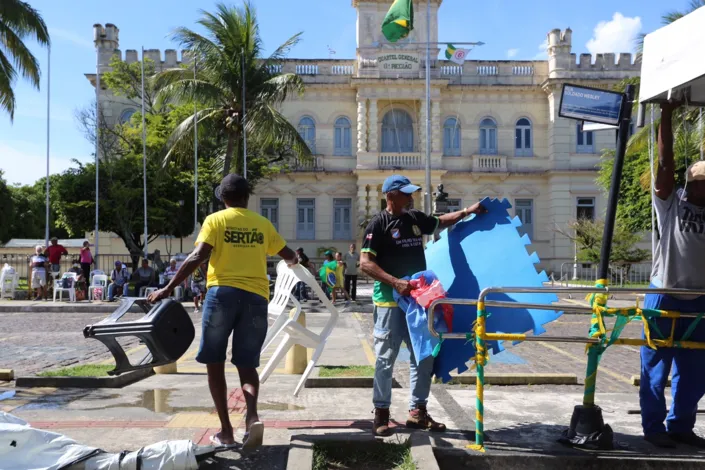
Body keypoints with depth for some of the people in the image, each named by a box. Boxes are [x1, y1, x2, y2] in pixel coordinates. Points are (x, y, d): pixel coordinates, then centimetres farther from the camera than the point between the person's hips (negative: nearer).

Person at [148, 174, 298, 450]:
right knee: (247, 364, 11)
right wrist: (293, 260, 48)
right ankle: (252, 416, -14)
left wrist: (169, 288, -6)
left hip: (223, 293, -2)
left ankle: (226, 430, 11)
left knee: (214, 363, 11)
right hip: (256, 297, 3)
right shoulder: (263, 224, 14)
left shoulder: (215, 220, 5)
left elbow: (198, 257, -9)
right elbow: (289, 256, 24)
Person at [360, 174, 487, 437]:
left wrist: (468, 211, 16)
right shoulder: (379, 224, -10)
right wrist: (395, 282, -27)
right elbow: (365, 263, -17)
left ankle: (417, 412, 23)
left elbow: (441, 222, 29)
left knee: (424, 356, 11)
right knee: (386, 359, 2)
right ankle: (381, 414, 14)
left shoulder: (415, 219, 10)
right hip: (390, 301, -7)